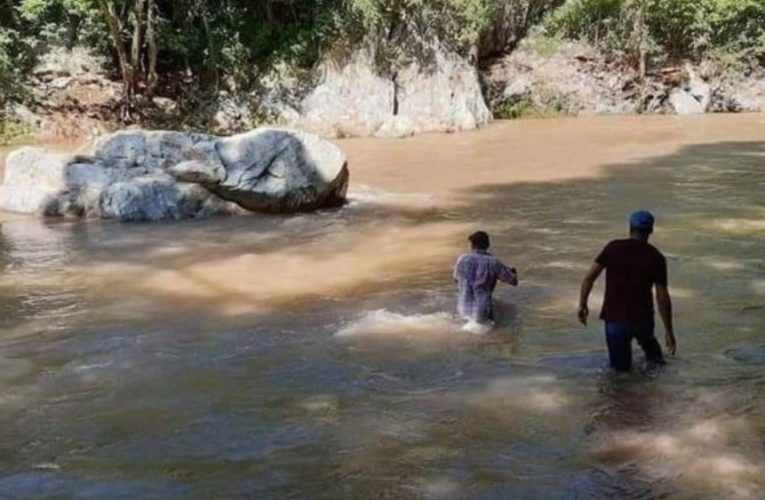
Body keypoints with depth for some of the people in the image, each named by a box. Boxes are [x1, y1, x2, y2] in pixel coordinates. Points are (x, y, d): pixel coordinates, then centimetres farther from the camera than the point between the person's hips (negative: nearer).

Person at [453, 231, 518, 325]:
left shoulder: (462, 259, -3)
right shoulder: (494, 263, -11)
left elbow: (456, 279, 15)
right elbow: (514, 281, -1)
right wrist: (513, 272, 22)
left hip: (463, 309, 5)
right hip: (482, 312, -5)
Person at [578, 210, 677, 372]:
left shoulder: (613, 248, -1)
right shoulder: (656, 258, -3)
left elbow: (589, 277, -6)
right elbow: (662, 298, -4)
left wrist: (582, 305, 3)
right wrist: (669, 331, 3)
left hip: (614, 317, 0)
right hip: (642, 318, 0)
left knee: (620, 367, 13)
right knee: (646, 339, 34)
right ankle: (655, 356, 14)